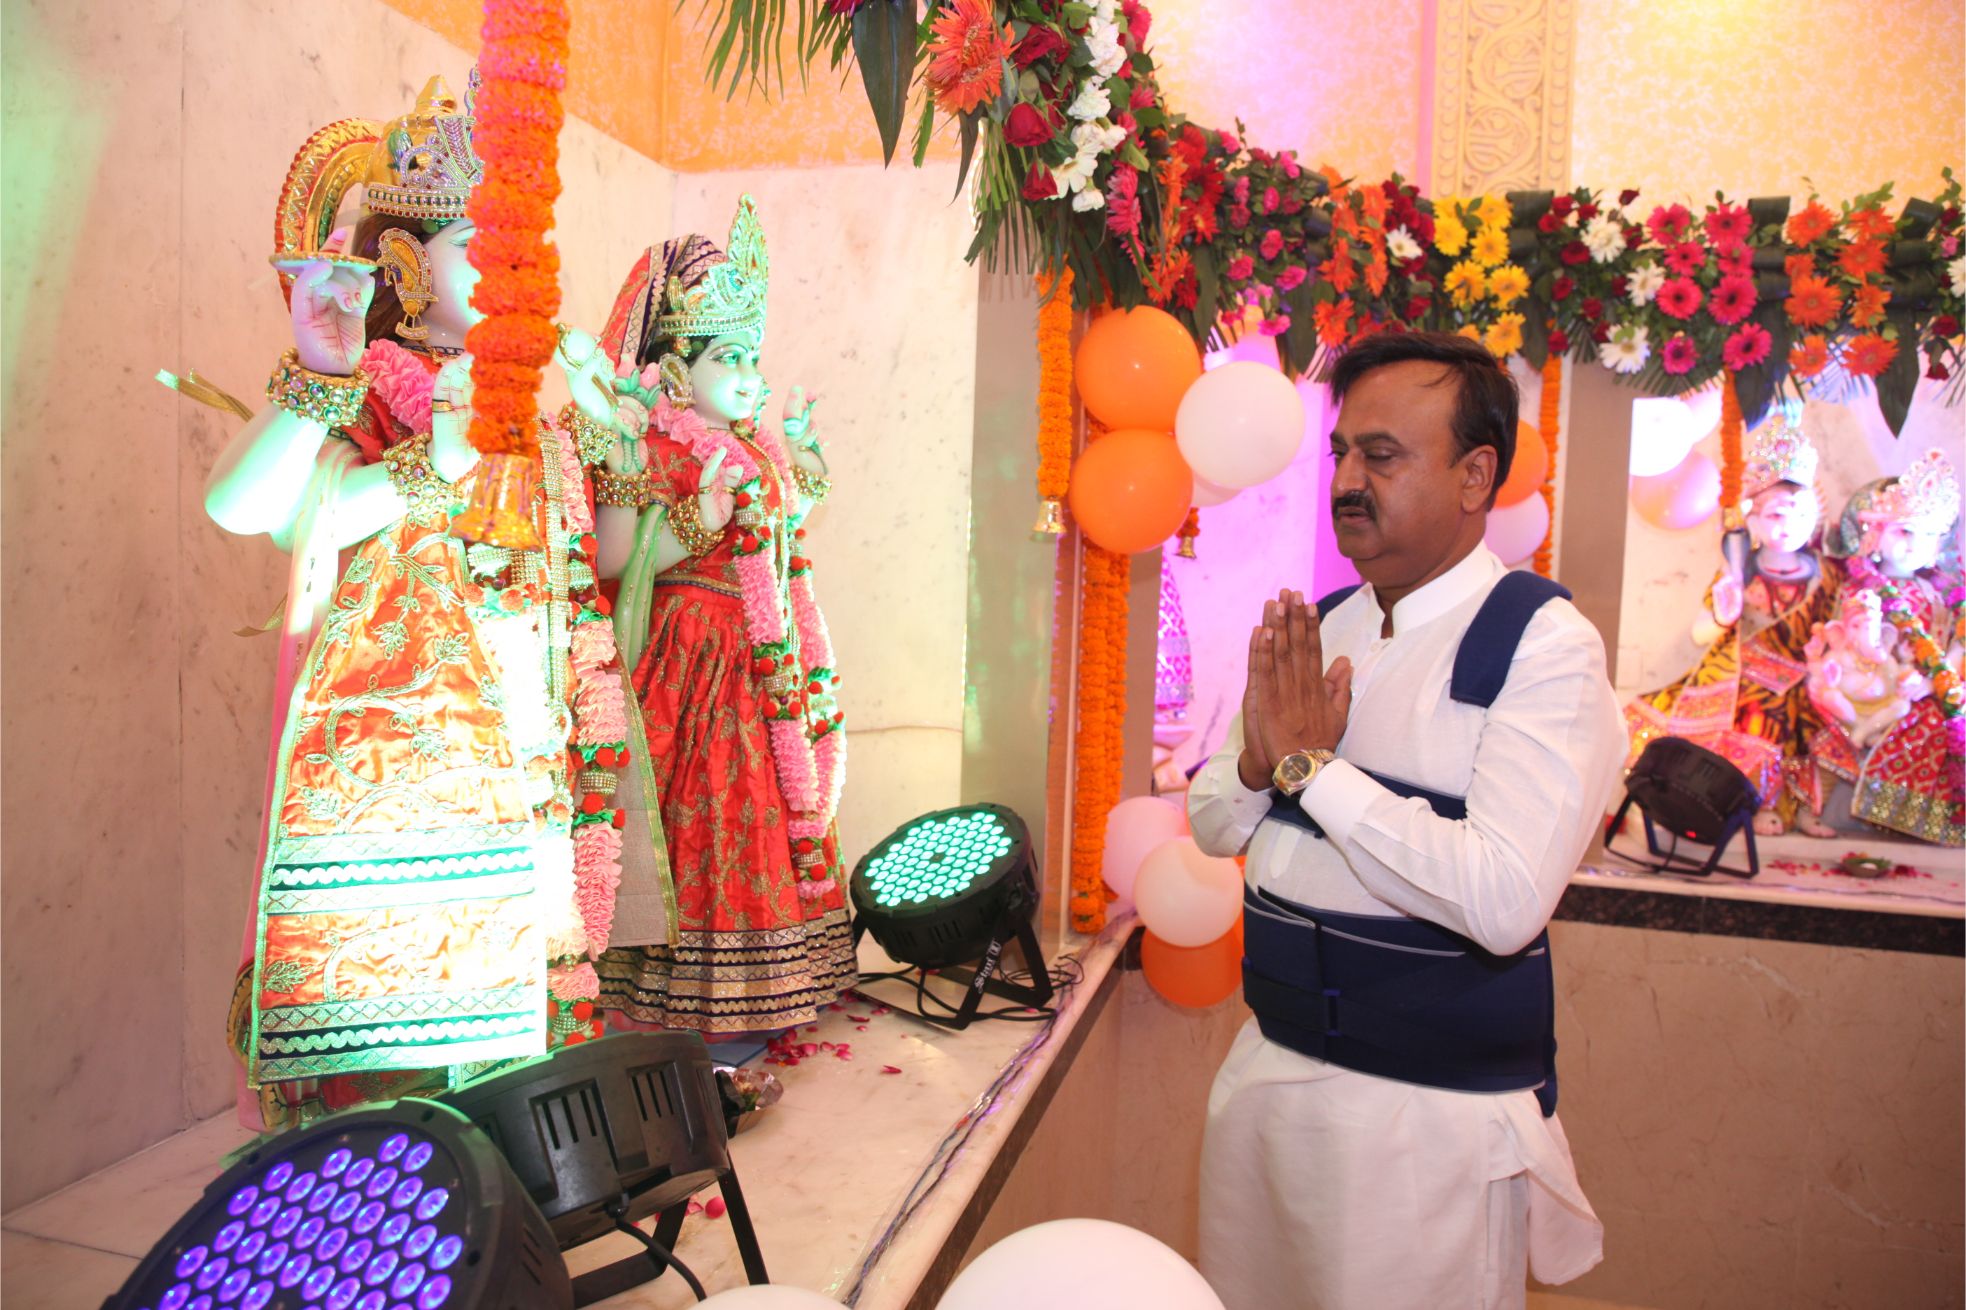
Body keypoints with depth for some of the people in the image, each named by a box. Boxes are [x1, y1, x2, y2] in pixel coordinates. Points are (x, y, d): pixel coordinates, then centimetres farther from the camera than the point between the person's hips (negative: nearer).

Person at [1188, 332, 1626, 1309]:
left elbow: (1506, 900, -27)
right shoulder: (1314, 629, 4)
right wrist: (1260, 759, -13)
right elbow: (1211, 827, 9)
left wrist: (1313, 762, -20)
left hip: (1432, 1117, -6)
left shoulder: (1542, 643, -15)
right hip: (1268, 1071, 6)